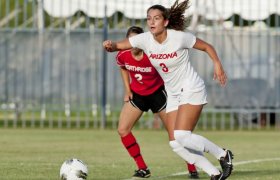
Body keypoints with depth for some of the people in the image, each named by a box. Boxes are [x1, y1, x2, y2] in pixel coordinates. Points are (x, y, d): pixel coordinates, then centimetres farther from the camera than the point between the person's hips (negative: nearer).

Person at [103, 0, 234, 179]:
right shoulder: (145, 39, -8)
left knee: (182, 136, -23)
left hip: (192, 90, -6)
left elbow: (207, 47, -6)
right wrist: (109, 46, -31)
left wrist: (217, 64, -20)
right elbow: (117, 46, -8)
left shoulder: (180, 37, -19)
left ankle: (223, 154, -3)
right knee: (176, 144, -2)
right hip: (173, 94, 6)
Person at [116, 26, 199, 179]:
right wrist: (127, 90, 6)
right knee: (123, 130, -6)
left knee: (174, 133, -7)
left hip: (157, 92, -4)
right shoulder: (122, 56, -14)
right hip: (137, 94, 5)